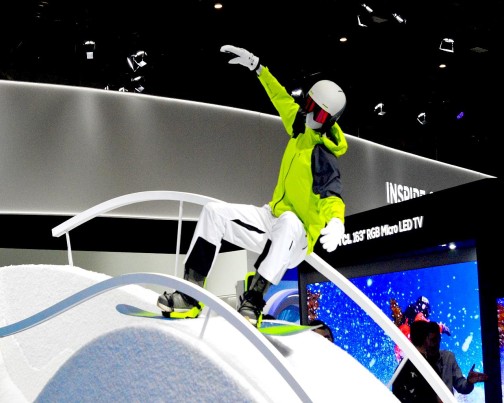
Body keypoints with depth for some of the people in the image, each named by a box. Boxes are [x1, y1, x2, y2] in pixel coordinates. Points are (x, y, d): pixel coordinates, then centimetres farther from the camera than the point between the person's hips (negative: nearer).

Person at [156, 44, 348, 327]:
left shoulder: (324, 156, -19)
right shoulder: (302, 130, 3)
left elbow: (332, 194, -35)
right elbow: (283, 99, 18)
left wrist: (336, 222, -55)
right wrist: (258, 68, 20)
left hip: (295, 242, -8)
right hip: (272, 221, 8)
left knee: (288, 220, -43)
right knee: (214, 212, -7)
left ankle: (253, 301, -43)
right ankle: (190, 295, -10)